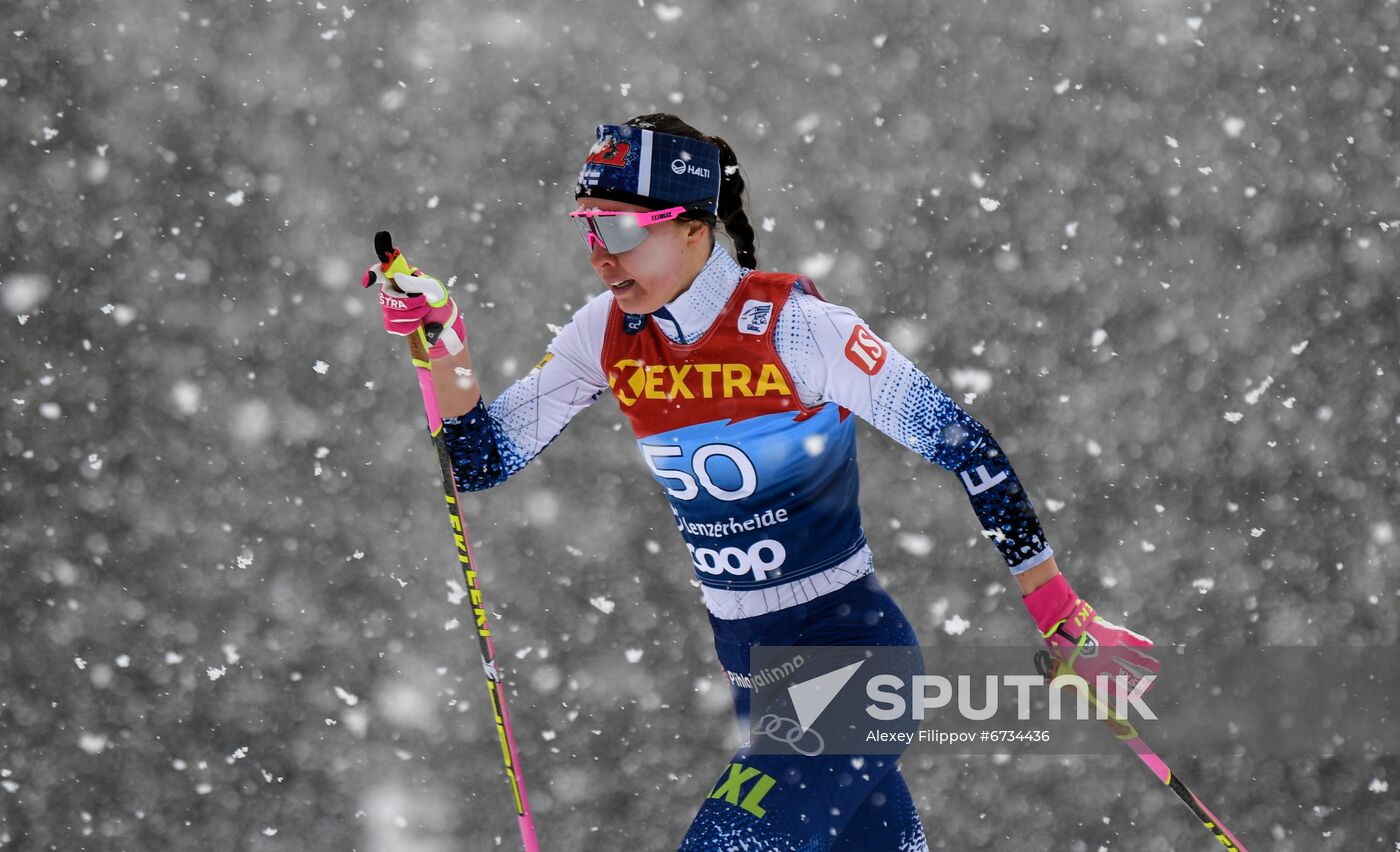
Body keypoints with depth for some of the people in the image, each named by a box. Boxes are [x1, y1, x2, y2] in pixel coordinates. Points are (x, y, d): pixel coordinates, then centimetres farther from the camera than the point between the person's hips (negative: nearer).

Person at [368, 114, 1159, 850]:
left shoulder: (795, 327, -19)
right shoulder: (607, 336, -2)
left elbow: (968, 450, -16)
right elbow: (484, 460, 4)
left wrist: (1066, 621, -16)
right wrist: (444, 344, -14)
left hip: (850, 650, -6)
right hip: (748, 664, 6)